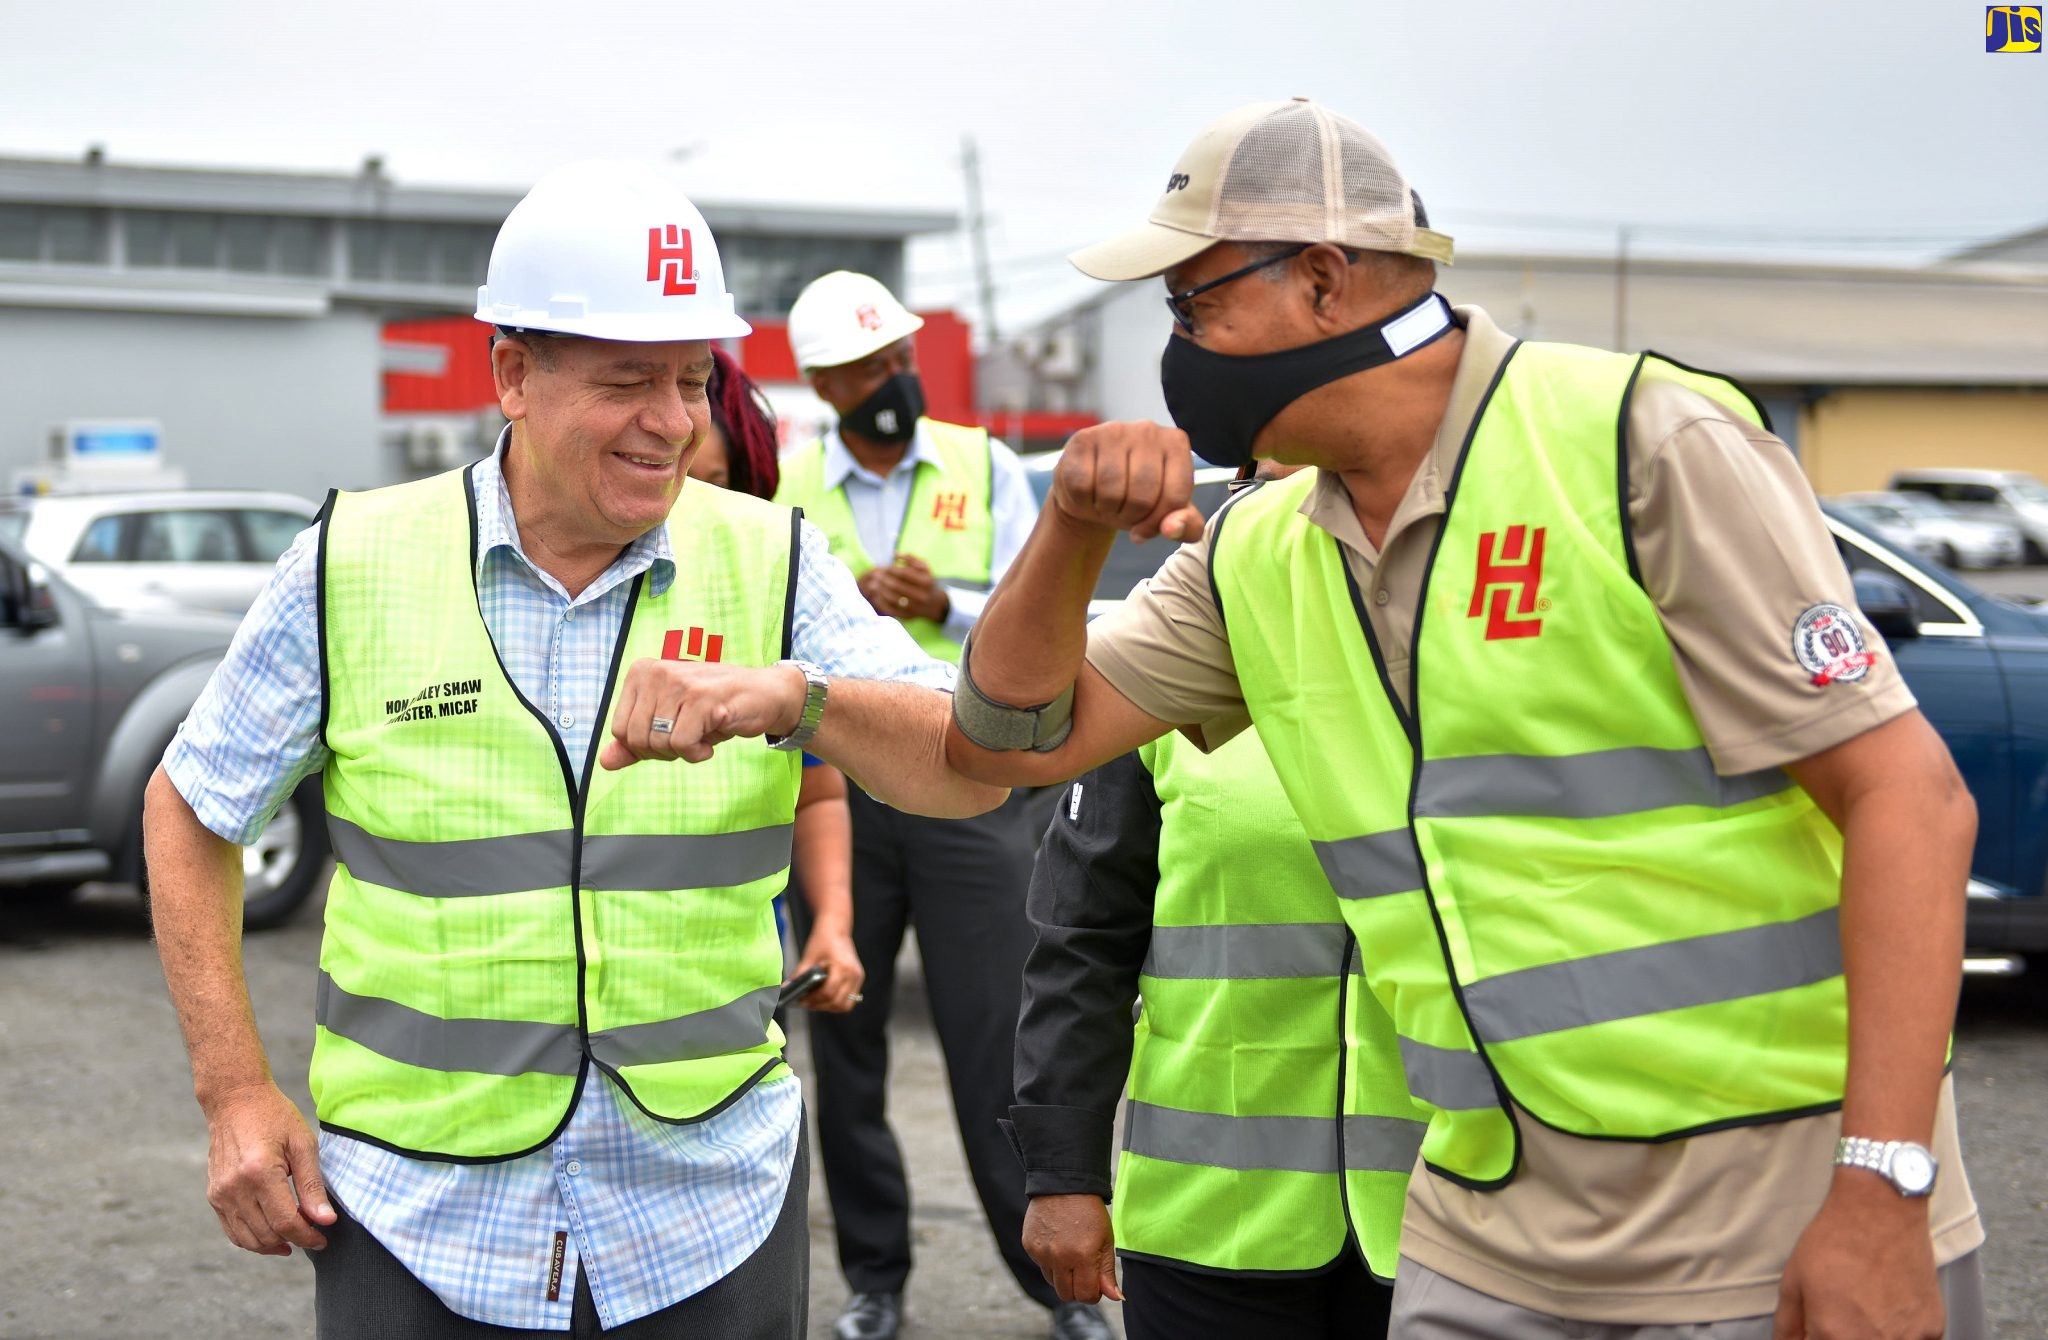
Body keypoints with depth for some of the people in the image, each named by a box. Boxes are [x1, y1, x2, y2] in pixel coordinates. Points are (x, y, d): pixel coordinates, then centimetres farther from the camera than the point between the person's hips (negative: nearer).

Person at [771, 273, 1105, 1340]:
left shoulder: (984, 467, 5)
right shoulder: (783, 487, 3)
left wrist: (946, 605, -15)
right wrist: (846, 609, -17)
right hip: (833, 789, 1)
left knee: (995, 1041, -2)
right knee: (846, 1042, 8)